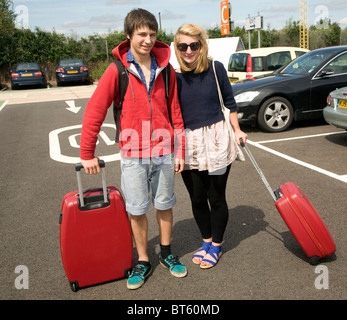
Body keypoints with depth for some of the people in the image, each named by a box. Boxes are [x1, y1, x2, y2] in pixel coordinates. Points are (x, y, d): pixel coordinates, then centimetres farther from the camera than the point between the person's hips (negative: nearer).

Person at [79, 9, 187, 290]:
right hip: (133, 154, -2)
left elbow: (175, 112, 6)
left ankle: (166, 253, 35)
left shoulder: (166, 69, 2)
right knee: (137, 210, 7)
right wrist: (87, 153, -5)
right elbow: (94, 112, -5)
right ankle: (143, 262, 26)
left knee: (165, 204, 14)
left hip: (164, 152, 2)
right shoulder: (117, 70, -6)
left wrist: (180, 150, 3)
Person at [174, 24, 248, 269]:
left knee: (216, 198, 8)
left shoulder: (216, 69, -5)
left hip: (216, 140, -1)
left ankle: (216, 245, 29)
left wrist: (237, 130, 8)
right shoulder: (173, 77, -4)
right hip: (188, 144, 2)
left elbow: (229, 101, 8)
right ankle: (206, 241, 36)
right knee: (197, 199, 12)